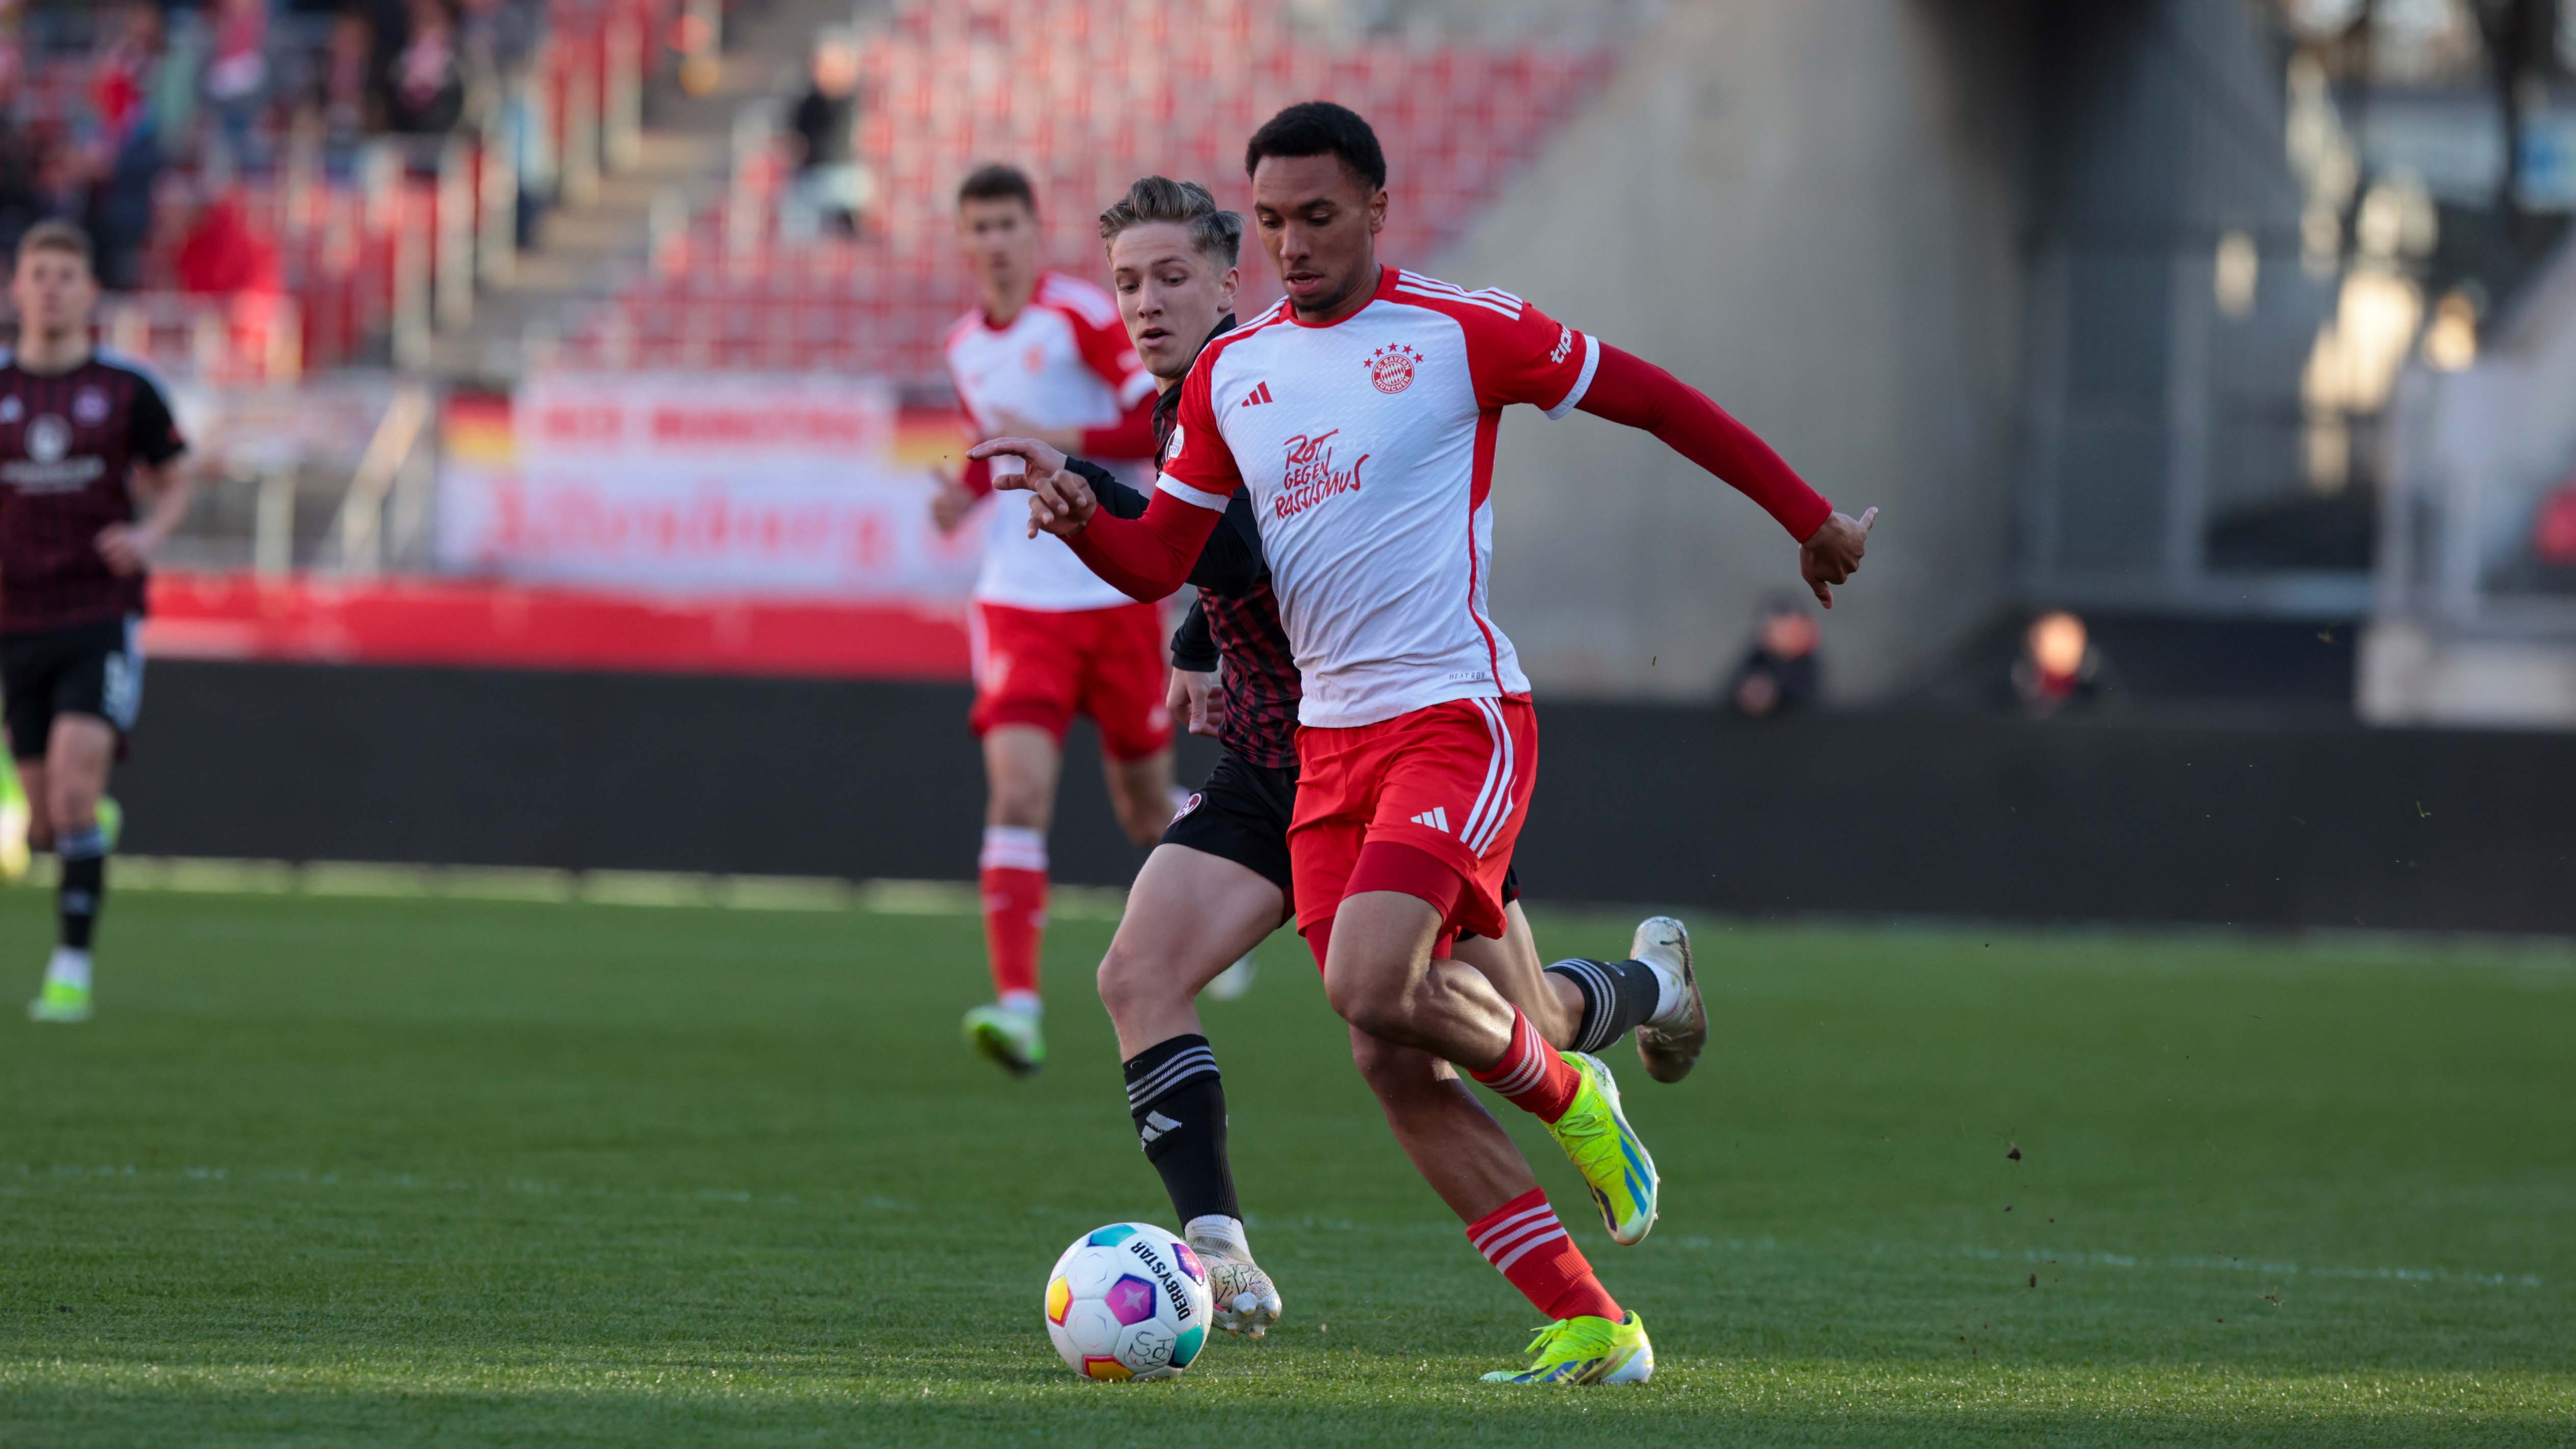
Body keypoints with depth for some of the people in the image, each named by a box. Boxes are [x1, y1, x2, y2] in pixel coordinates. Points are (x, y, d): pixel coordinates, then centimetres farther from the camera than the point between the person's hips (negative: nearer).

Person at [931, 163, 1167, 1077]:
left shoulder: (1081, 316, -9)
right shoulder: (965, 347, 10)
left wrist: (1061, 440, -24)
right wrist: (971, 487, 7)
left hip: (1116, 592, -3)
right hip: (1020, 599, 3)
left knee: (1147, 811, 9)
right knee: (1017, 789, -17)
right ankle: (1017, 1006, -24)